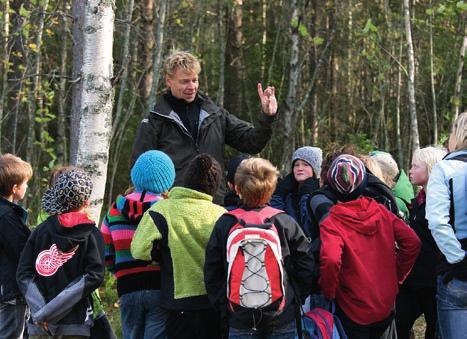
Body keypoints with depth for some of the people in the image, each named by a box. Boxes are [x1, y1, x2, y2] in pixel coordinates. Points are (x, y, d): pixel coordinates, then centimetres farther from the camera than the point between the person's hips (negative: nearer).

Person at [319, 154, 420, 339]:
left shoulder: (331, 223, -16)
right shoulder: (381, 212, -2)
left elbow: (330, 260, -32)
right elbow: (412, 242, -4)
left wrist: (329, 292, -15)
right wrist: (397, 275, 7)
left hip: (353, 312, -4)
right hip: (386, 304, 4)